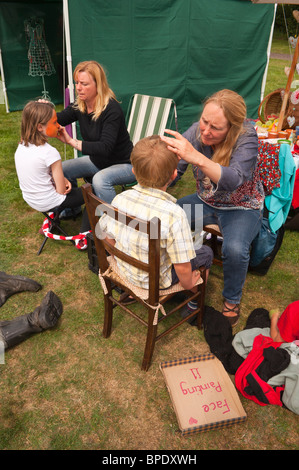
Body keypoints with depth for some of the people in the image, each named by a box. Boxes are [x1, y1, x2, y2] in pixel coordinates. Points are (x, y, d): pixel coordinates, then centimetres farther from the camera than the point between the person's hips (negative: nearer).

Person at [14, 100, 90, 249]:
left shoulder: (21, 146, -3)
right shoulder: (50, 152, -26)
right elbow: (61, 191, -21)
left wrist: (63, 180, -5)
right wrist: (64, 184, 0)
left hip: (30, 199, 8)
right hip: (49, 203, -8)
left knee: (69, 183, 31)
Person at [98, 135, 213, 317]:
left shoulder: (119, 199, -17)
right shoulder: (174, 215, -33)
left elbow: (108, 237, -4)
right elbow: (182, 268, -26)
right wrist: (188, 284, -4)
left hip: (124, 270, 6)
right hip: (155, 281, -5)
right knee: (206, 253, 17)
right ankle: (193, 303, 36)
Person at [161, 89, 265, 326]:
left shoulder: (246, 137, -26)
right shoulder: (196, 132, -13)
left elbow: (233, 180, -42)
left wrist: (196, 157, -55)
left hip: (243, 208, -4)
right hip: (206, 202, 5)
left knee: (234, 249, -33)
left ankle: (232, 300, 1)